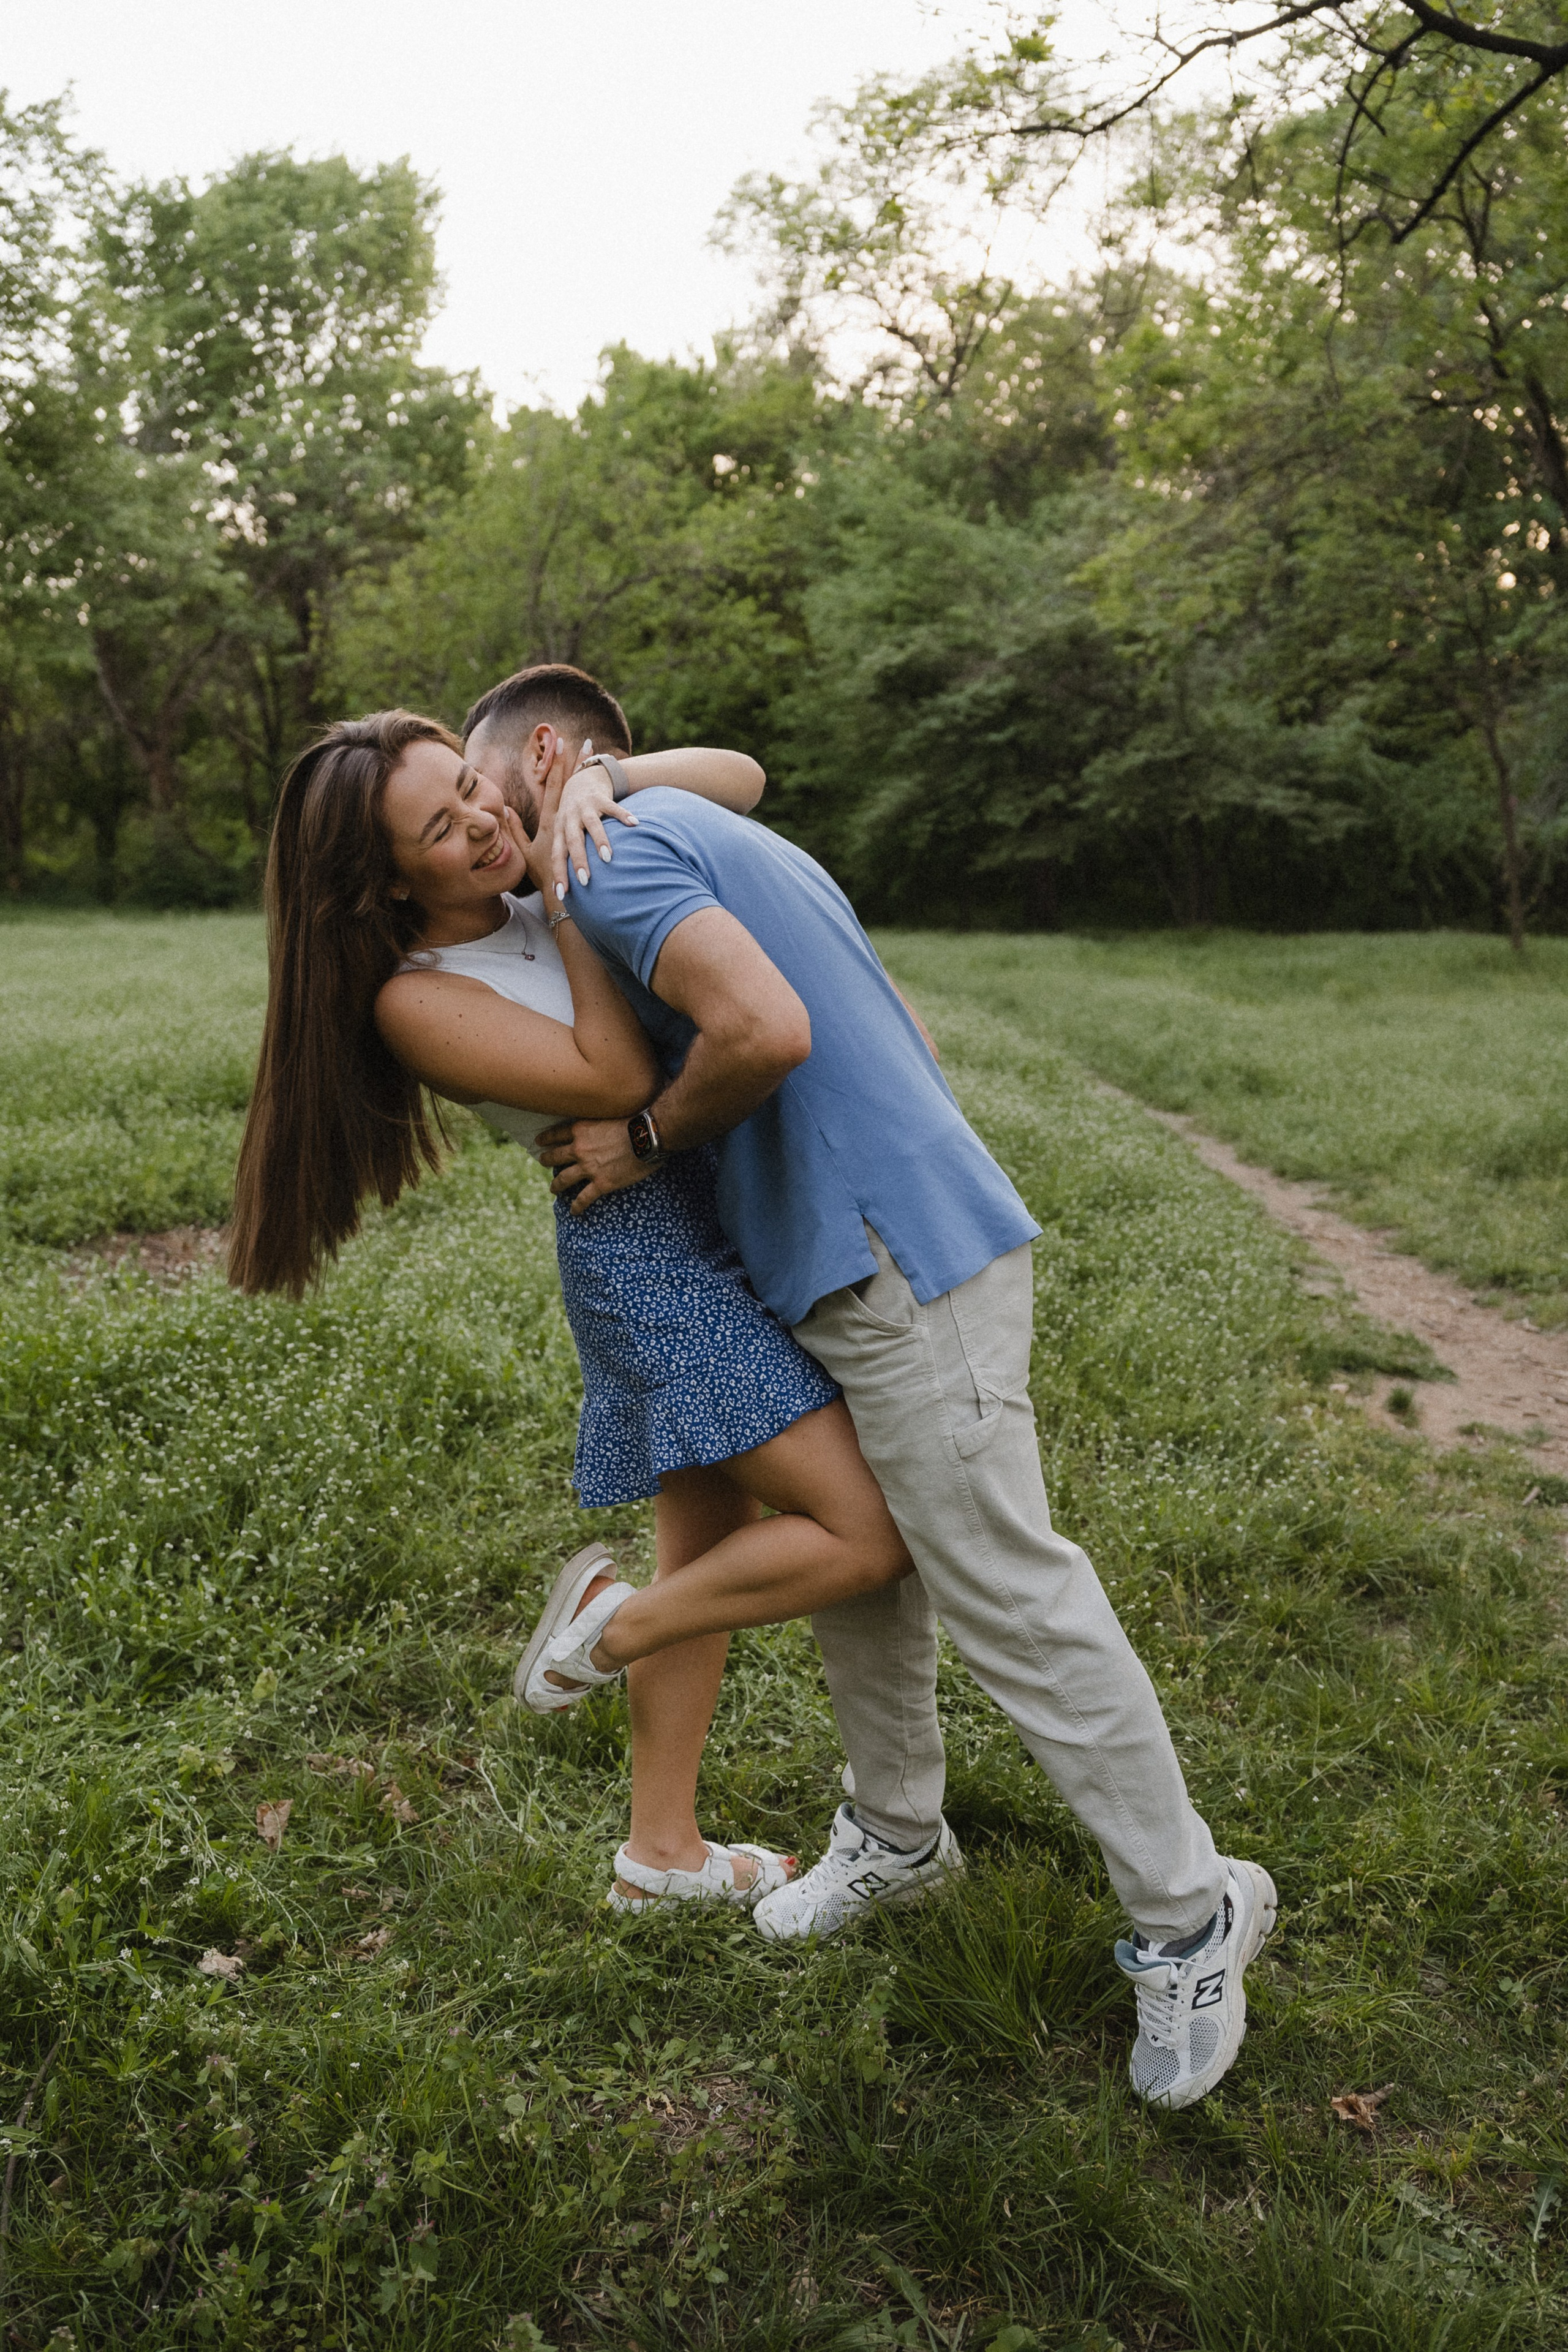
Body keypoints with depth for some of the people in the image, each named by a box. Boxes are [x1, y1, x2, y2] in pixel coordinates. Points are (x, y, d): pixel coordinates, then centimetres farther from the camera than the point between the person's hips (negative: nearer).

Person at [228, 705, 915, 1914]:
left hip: (731, 1220, 7)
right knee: (871, 1534, -9)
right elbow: (617, 1079, -21)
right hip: (650, 1252, -7)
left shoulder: (546, 875, 5)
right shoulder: (418, 1001, -13)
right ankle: (611, 1624, 12)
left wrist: (600, 781, -13)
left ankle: (662, 1852, 34)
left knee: (710, 1547, 17)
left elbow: (739, 779, 5)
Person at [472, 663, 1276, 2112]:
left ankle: (1189, 1920, 12)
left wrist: (646, 1144, -11)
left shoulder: (610, 856, -10)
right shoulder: (717, 837, 21)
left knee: (1007, 1595, -2)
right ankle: (897, 1837, 36)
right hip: (864, 1258, 10)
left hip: (903, 1261, -10)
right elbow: (895, 1031, 21)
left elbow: (761, 1024, -28)